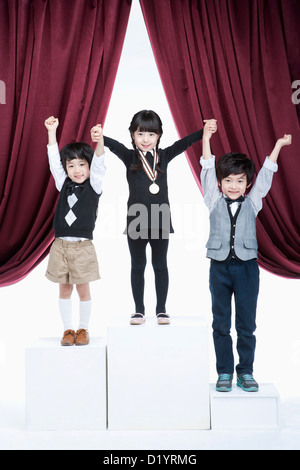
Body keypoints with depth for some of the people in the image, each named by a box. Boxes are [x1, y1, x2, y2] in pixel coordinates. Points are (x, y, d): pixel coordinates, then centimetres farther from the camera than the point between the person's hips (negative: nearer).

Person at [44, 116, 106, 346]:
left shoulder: (94, 186, 0)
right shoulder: (63, 185, 9)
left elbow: (99, 163, -14)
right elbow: (54, 160, 6)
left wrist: (99, 139, -29)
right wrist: (52, 131, 0)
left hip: (83, 247, -3)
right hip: (61, 245, 3)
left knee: (83, 289, 4)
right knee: (64, 289, 9)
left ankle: (83, 329, 19)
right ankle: (68, 329, 21)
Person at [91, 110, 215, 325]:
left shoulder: (164, 156, 4)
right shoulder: (130, 157, -1)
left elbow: (184, 143, -8)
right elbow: (115, 146, -20)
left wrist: (205, 132, -24)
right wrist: (100, 137, -41)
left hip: (160, 221, 1)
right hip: (136, 221, -1)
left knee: (160, 265, 9)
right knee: (138, 266, 9)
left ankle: (161, 309, 20)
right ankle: (139, 310, 20)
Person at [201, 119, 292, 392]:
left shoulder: (252, 203, 6)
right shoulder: (215, 202, 4)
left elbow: (266, 175, 2)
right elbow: (208, 172, -3)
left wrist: (278, 146, -3)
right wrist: (206, 140, -11)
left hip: (247, 266, 0)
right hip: (219, 267, 0)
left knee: (247, 324, 6)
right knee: (221, 324, 6)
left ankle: (246, 372, 19)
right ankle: (224, 373, 17)